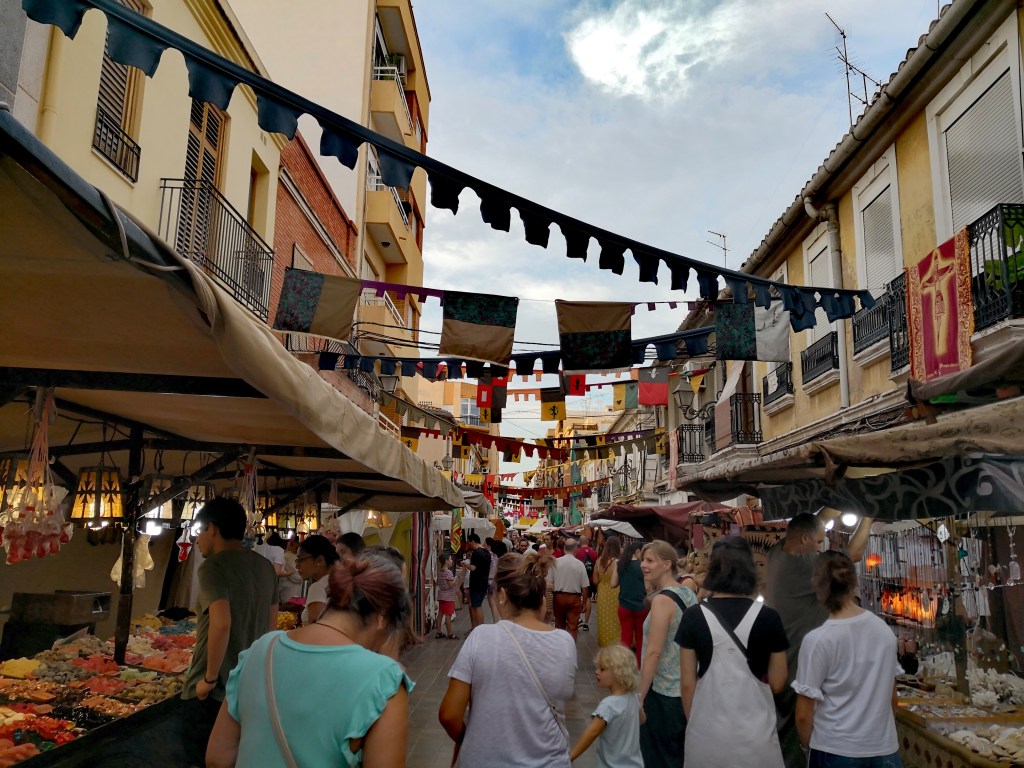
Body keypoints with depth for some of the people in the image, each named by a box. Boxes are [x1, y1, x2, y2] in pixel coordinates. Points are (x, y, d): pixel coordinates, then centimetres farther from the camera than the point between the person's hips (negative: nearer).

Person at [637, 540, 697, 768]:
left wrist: (639, 697, -17)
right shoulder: (689, 595, 4)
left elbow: (653, 652, -21)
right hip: (687, 689, 8)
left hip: (664, 693, -8)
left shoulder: (662, 599, -20)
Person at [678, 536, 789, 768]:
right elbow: (777, 683, -1)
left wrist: (692, 723, 12)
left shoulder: (694, 617, -7)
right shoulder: (768, 618, -8)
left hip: (706, 733, 1)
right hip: (755, 733, 0)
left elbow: (687, 683, -2)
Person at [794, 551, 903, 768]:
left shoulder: (818, 639, -17)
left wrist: (809, 747, 5)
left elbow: (804, 714, -12)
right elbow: (892, 698, 9)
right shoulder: (885, 629, -2)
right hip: (885, 748, 4)